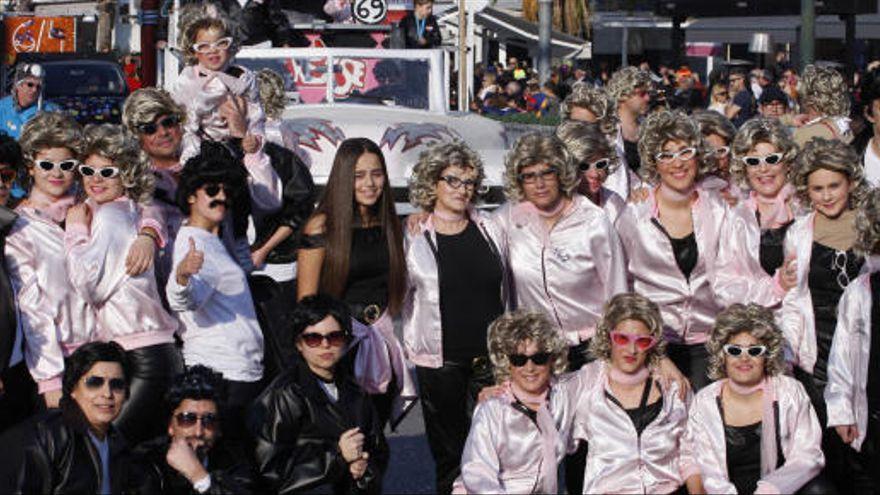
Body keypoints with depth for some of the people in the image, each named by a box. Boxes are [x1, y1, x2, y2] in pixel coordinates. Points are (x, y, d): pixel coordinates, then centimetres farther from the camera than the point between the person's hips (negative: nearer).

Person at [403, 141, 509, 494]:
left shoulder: (489, 229, 7)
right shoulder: (414, 237, -1)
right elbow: (398, 298, 6)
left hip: (491, 358, 2)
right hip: (440, 360, -2)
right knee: (449, 454, 4)